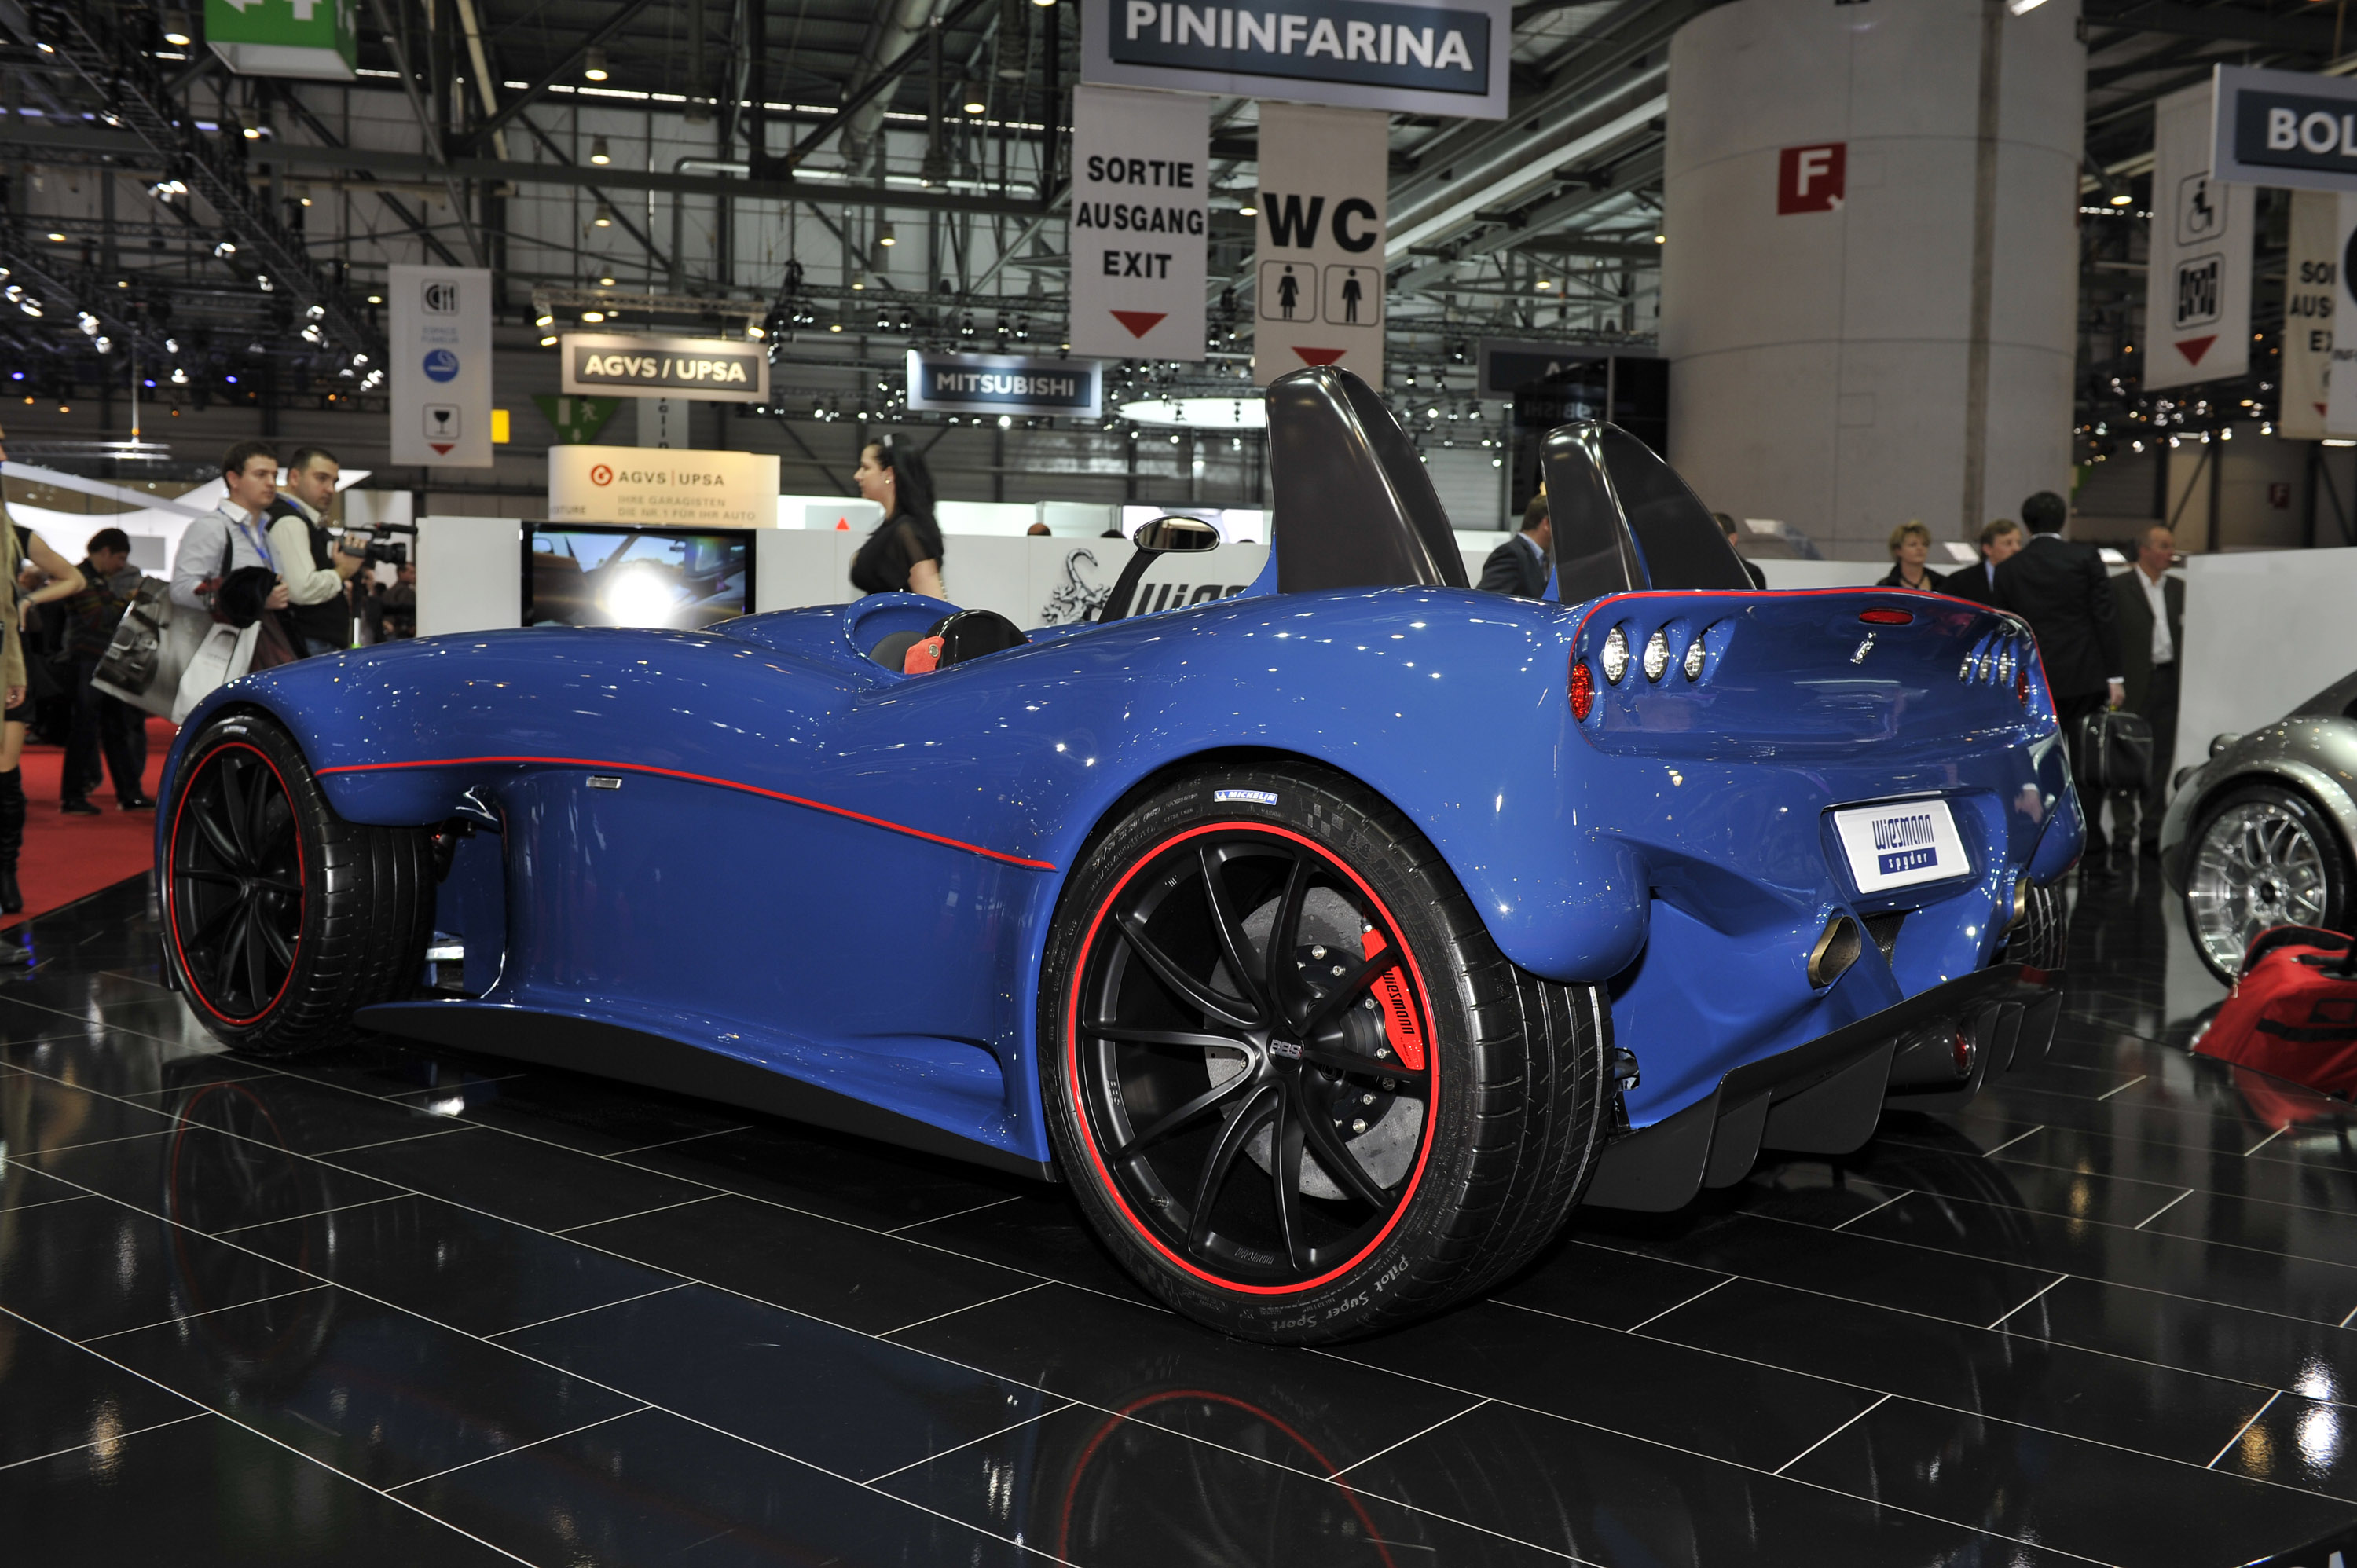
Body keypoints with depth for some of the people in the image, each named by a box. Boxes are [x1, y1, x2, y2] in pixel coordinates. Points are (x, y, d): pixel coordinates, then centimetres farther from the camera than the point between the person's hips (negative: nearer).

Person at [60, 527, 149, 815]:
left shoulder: (102, 580, 18)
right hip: (87, 662, -9)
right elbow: (97, 618, -18)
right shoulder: (82, 578, -11)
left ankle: (130, 793, 14)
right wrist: (127, 602, -12)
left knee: (117, 728, 10)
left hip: (106, 663, 9)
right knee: (85, 729, -6)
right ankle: (72, 798, -1)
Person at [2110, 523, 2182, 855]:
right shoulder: (2118, 587, -3)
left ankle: (2152, 832, 13)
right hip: (2134, 683, -5)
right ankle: (2122, 831, 7)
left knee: (2161, 758, 7)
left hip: (2168, 681, 5)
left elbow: (2185, 633, 15)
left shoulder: (2178, 588, 15)